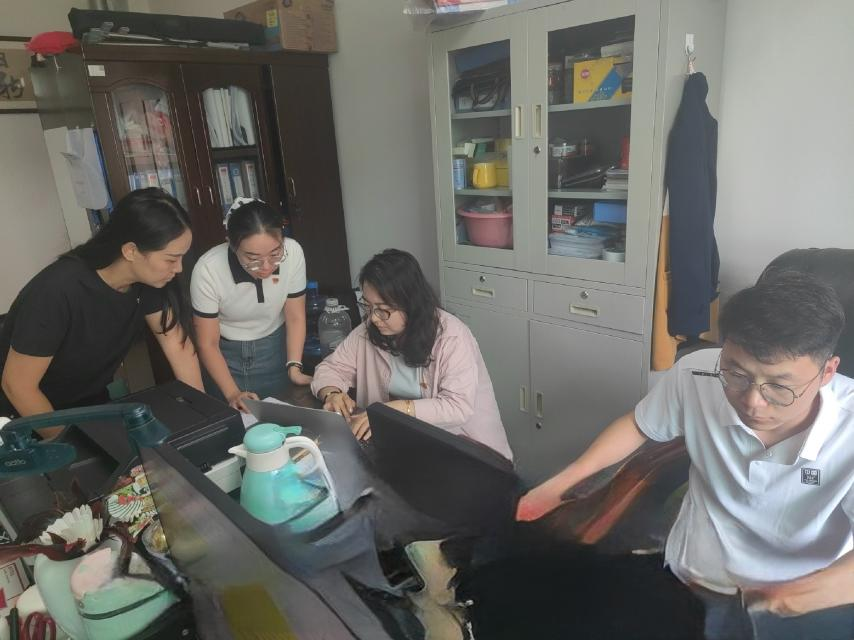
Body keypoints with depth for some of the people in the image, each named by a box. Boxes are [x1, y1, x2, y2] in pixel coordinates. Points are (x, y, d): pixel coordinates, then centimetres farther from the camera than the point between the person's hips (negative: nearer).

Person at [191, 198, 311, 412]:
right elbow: (208, 344, -16)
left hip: (275, 348, 2)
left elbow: (295, 318, -10)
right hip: (225, 353, -1)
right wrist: (232, 393, -23)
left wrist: (294, 367, -20)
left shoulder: (293, 252, -25)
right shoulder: (208, 270, -29)